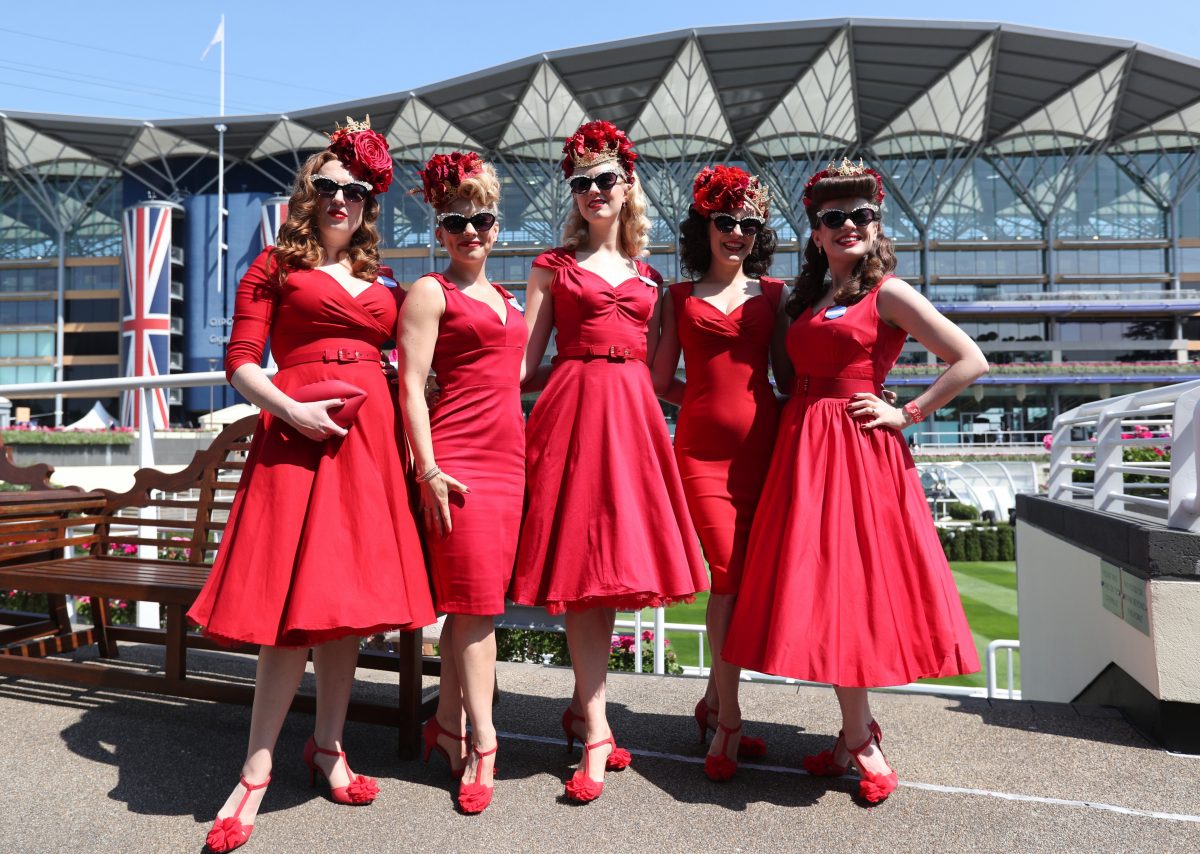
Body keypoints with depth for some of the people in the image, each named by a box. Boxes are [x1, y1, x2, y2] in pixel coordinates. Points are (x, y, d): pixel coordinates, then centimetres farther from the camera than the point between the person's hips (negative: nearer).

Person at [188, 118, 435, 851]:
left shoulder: (378, 283, 19)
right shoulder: (276, 266, 8)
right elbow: (241, 362, 1)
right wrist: (288, 408, -15)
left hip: (370, 434, 4)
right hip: (299, 431, -4)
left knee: (348, 592, 7)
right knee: (295, 599, -7)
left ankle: (328, 747, 23)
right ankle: (255, 772, 7)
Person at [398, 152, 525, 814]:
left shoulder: (502, 298, 20)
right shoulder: (430, 292, -1)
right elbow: (411, 385, -8)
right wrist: (429, 469, -16)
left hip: (507, 455, 7)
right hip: (457, 456, -6)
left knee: (472, 600, 10)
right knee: (475, 600, -5)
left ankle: (447, 723, 23)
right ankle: (482, 745, 5)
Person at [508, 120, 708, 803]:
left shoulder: (648, 277, 19)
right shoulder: (554, 266, 10)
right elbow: (527, 363, 5)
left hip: (634, 413, 4)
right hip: (574, 409, -3)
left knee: (618, 562, 4)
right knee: (582, 567, -6)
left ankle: (582, 707, 22)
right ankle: (596, 732, 3)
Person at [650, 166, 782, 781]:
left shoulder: (772, 292, 13)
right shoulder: (680, 298, 11)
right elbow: (661, 382, 10)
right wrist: (712, 400, 5)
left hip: (762, 442, 2)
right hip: (702, 447, -2)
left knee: (748, 575, 5)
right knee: (729, 569, -9)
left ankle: (713, 701, 24)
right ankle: (728, 718, 5)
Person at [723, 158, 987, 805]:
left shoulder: (887, 293, -4)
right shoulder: (807, 298, 16)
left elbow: (971, 362, -8)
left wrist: (907, 414, -7)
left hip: (858, 453, -6)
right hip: (804, 448, 7)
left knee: (845, 583, -4)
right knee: (820, 587, 7)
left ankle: (857, 739, 13)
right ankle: (859, 737, 20)